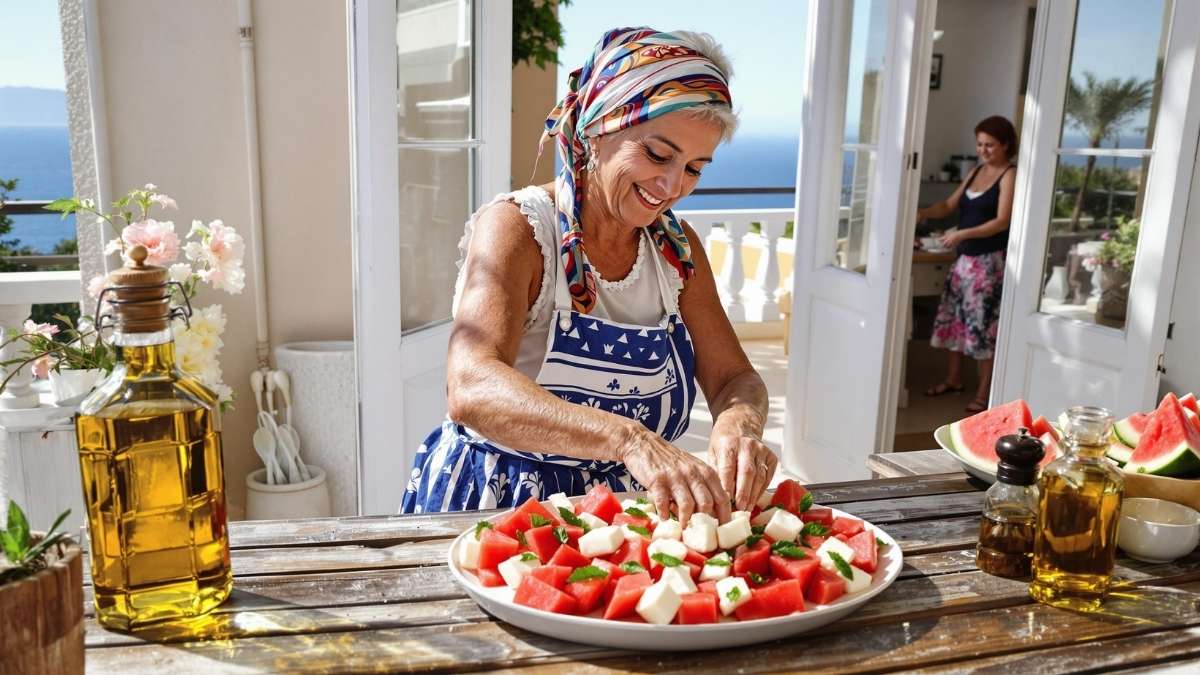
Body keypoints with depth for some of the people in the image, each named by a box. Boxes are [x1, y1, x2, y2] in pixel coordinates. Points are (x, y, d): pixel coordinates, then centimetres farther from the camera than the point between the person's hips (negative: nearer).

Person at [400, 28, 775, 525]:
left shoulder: (677, 247, 0)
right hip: (495, 503, -7)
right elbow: (472, 389, -32)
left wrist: (739, 421, -25)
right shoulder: (515, 228, -17)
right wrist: (631, 440, -46)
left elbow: (733, 378, -1)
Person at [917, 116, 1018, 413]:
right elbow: (950, 205, 14)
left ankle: (984, 392, 5)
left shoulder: (1010, 176, -10)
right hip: (964, 258, 8)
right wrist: (924, 212, -6)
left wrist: (961, 234, -26)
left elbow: (1002, 222, -18)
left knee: (983, 325, -5)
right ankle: (953, 379, 25)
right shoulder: (976, 172, 13)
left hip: (990, 262, -8)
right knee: (952, 318, 11)